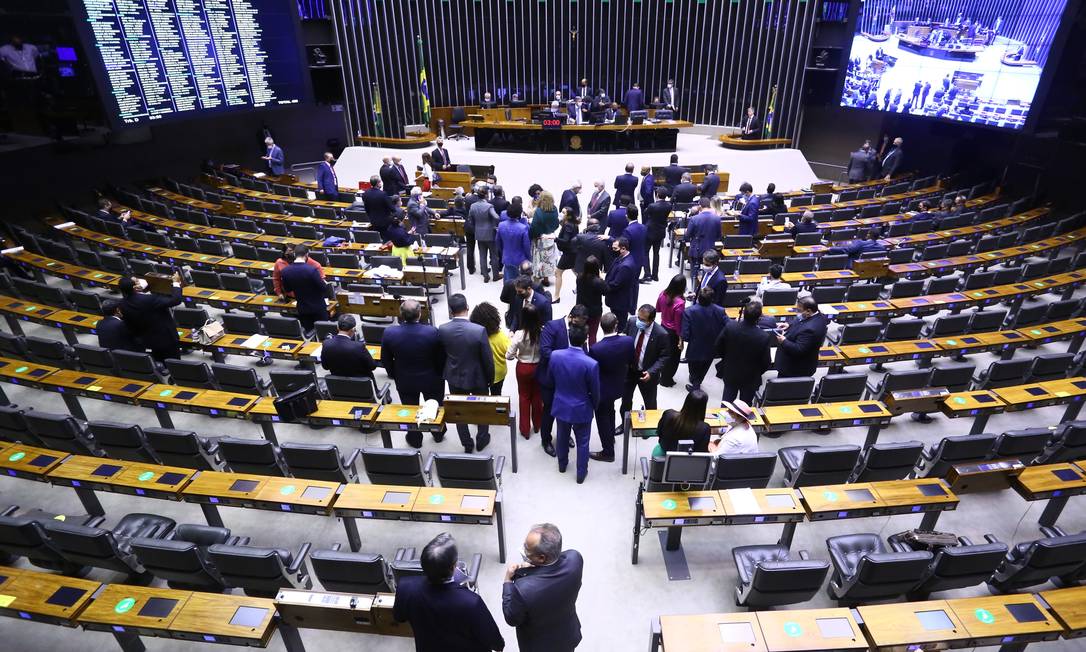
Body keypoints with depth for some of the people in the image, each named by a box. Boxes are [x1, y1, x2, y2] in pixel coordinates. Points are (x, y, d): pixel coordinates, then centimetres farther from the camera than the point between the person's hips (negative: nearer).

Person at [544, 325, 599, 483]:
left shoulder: (555, 356, -18)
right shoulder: (591, 364, -28)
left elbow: (549, 380, 0)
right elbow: (595, 391, -14)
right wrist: (594, 407, 7)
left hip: (561, 406, 3)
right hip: (581, 409, -3)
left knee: (562, 437, 27)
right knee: (582, 442, 19)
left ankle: (562, 465, 49)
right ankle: (581, 473, 35)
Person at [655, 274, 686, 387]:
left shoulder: (663, 294, -14)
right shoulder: (680, 303, -32)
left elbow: (657, 309, 4)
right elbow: (678, 323, -23)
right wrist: (681, 339, -12)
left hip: (663, 327, 6)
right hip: (673, 332, -6)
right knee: (673, 355, 17)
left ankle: (661, 372, 50)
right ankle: (666, 379, 33)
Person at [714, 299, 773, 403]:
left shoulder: (730, 326, -23)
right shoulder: (764, 337, -28)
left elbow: (718, 348, -8)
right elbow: (765, 364, -15)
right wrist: (757, 373, 6)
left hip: (730, 374, 2)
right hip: (750, 379, -2)